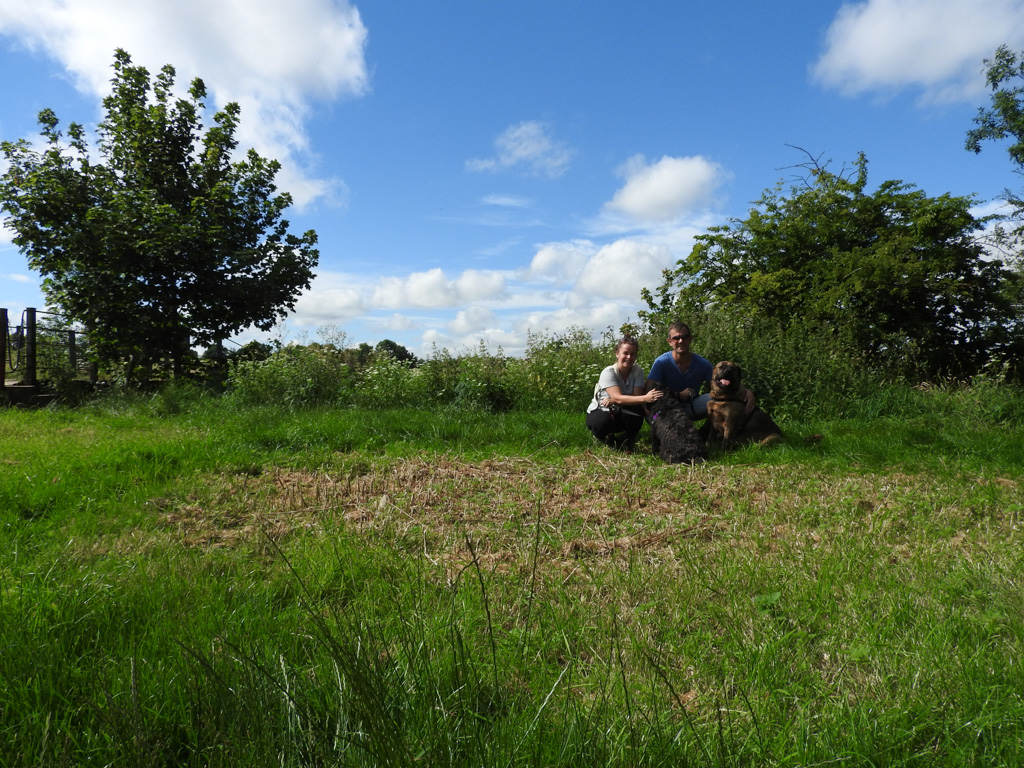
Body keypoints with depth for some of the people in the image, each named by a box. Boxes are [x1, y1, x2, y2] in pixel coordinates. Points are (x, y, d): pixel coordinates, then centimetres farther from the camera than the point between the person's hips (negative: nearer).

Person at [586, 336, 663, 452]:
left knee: (638, 410, -30)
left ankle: (626, 443, -3)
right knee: (602, 423, -39)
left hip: (620, 414, 3)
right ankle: (611, 443, -1)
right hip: (600, 412, -3)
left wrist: (612, 401, -37)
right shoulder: (608, 372, -22)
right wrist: (645, 398, -49)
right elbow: (618, 398, -35)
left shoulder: (638, 371, -9)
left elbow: (636, 397, -21)